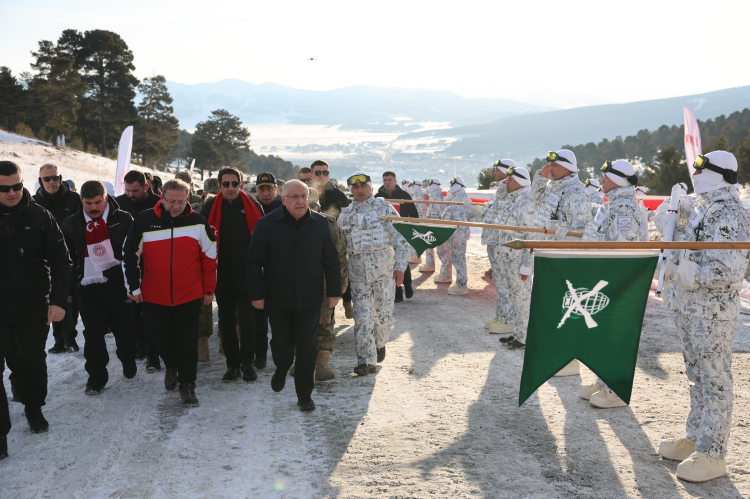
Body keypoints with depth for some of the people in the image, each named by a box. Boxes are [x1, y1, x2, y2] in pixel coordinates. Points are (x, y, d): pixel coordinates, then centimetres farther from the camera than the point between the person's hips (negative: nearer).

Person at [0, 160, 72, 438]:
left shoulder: (39, 217, -5)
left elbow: (60, 261, -5)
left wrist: (58, 300, -13)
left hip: (32, 307, 1)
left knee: (33, 362, 16)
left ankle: (33, 408, 38)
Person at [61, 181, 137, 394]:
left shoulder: (123, 219, -4)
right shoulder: (72, 224, 3)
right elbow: (67, 259, 12)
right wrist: (68, 289, 11)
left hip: (118, 285, -1)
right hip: (88, 288, 2)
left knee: (124, 329, 7)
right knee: (93, 334, 6)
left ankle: (128, 361, 34)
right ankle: (96, 376, 20)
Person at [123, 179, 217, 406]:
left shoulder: (198, 223, -4)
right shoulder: (144, 221, -5)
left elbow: (210, 258, 5)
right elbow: (129, 255, 3)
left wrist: (209, 289, 7)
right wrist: (133, 287, 3)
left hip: (189, 296, -1)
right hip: (154, 297, 1)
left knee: (188, 343, 2)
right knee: (162, 340, 13)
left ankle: (187, 385, 19)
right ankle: (172, 366, 43)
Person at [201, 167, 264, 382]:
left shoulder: (253, 207, 1)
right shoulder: (210, 208, 1)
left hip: (246, 274, -1)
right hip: (222, 275, 2)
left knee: (248, 319, -1)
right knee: (227, 321, 9)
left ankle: (247, 363, 11)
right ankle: (233, 364, 19)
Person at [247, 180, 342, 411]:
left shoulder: (320, 223, 2)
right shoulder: (267, 224, -4)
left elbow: (331, 260, 7)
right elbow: (254, 261, -2)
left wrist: (334, 291, 4)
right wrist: (257, 294, -6)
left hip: (309, 299, 1)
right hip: (278, 299, 0)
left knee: (307, 347, 0)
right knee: (281, 343, 10)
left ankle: (304, 395, 15)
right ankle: (282, 370, 44)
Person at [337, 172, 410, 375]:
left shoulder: (385, 209, 1)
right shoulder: (346, 215, 9)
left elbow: (401, 240, 0)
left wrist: (400, 267, -7)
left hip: (383, 269, -1)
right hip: (358, 272, 2)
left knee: (384, 314, 4)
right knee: (362, 316, -4)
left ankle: (380, 343, 34)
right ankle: (366, 361, 2)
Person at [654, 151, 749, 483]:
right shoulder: (701, 207, 11)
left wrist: (681, 274, -22)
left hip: (712, 312, -9)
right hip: (689, 308, 10)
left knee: (714, 380, -1)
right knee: (697, 376, 18)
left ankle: (713, 454, 8)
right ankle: (696, 438, 30)